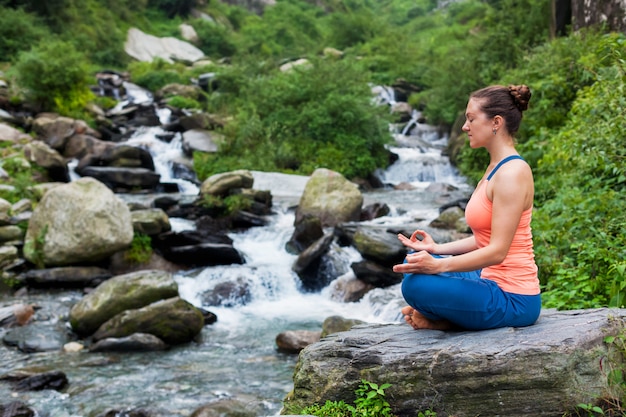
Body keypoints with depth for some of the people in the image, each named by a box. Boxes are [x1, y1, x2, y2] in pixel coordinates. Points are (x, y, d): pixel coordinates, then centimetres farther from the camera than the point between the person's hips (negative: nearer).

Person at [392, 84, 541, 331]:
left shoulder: (512, 172, -19)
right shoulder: (496, 168, 11)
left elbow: (497, 251, -24)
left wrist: (438, 266, -30)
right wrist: (436, 249, 10)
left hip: (513, 300, -10)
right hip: (493, 281, 10)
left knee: (417, 285, -25)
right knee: (415, 262, 17)